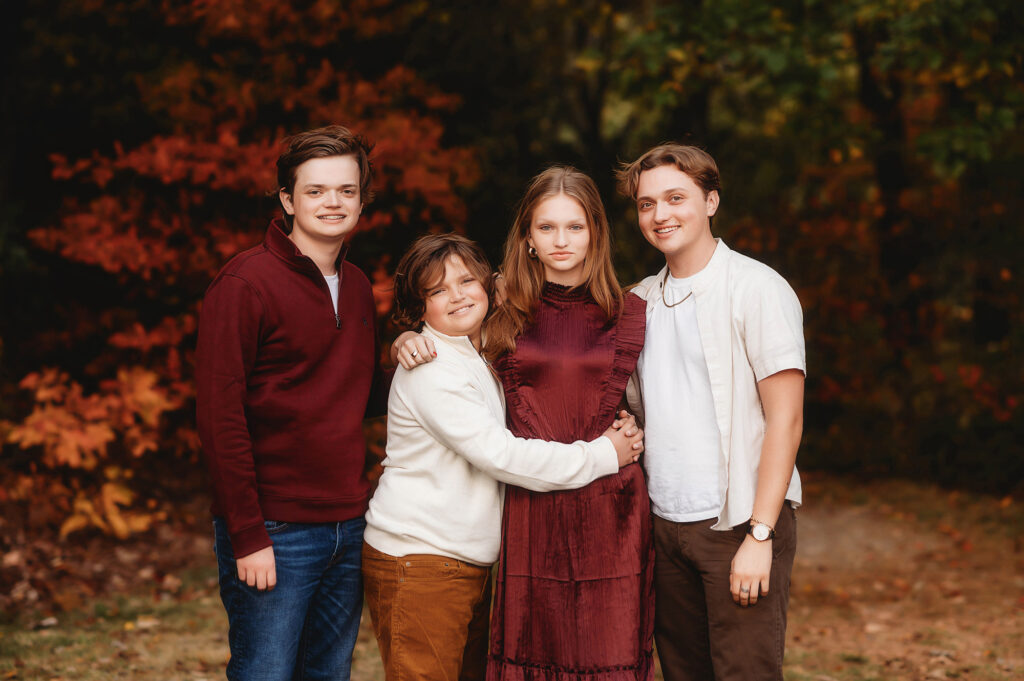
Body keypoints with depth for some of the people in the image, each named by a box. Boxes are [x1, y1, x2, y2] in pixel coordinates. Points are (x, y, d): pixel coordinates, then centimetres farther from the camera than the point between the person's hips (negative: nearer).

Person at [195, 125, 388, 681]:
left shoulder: (358, 287, 12)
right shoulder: (246, 282, -10)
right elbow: (219, 417, -14)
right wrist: (248, 537, -17)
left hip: (349, 529, 7)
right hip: (274, 533, -7)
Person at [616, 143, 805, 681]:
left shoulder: (756, 289, -7)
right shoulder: (640, 300, 12)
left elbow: (785, 418, -11)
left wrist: (759, 536, -16)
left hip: (738, 522, -6)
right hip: (664, 526, 6)